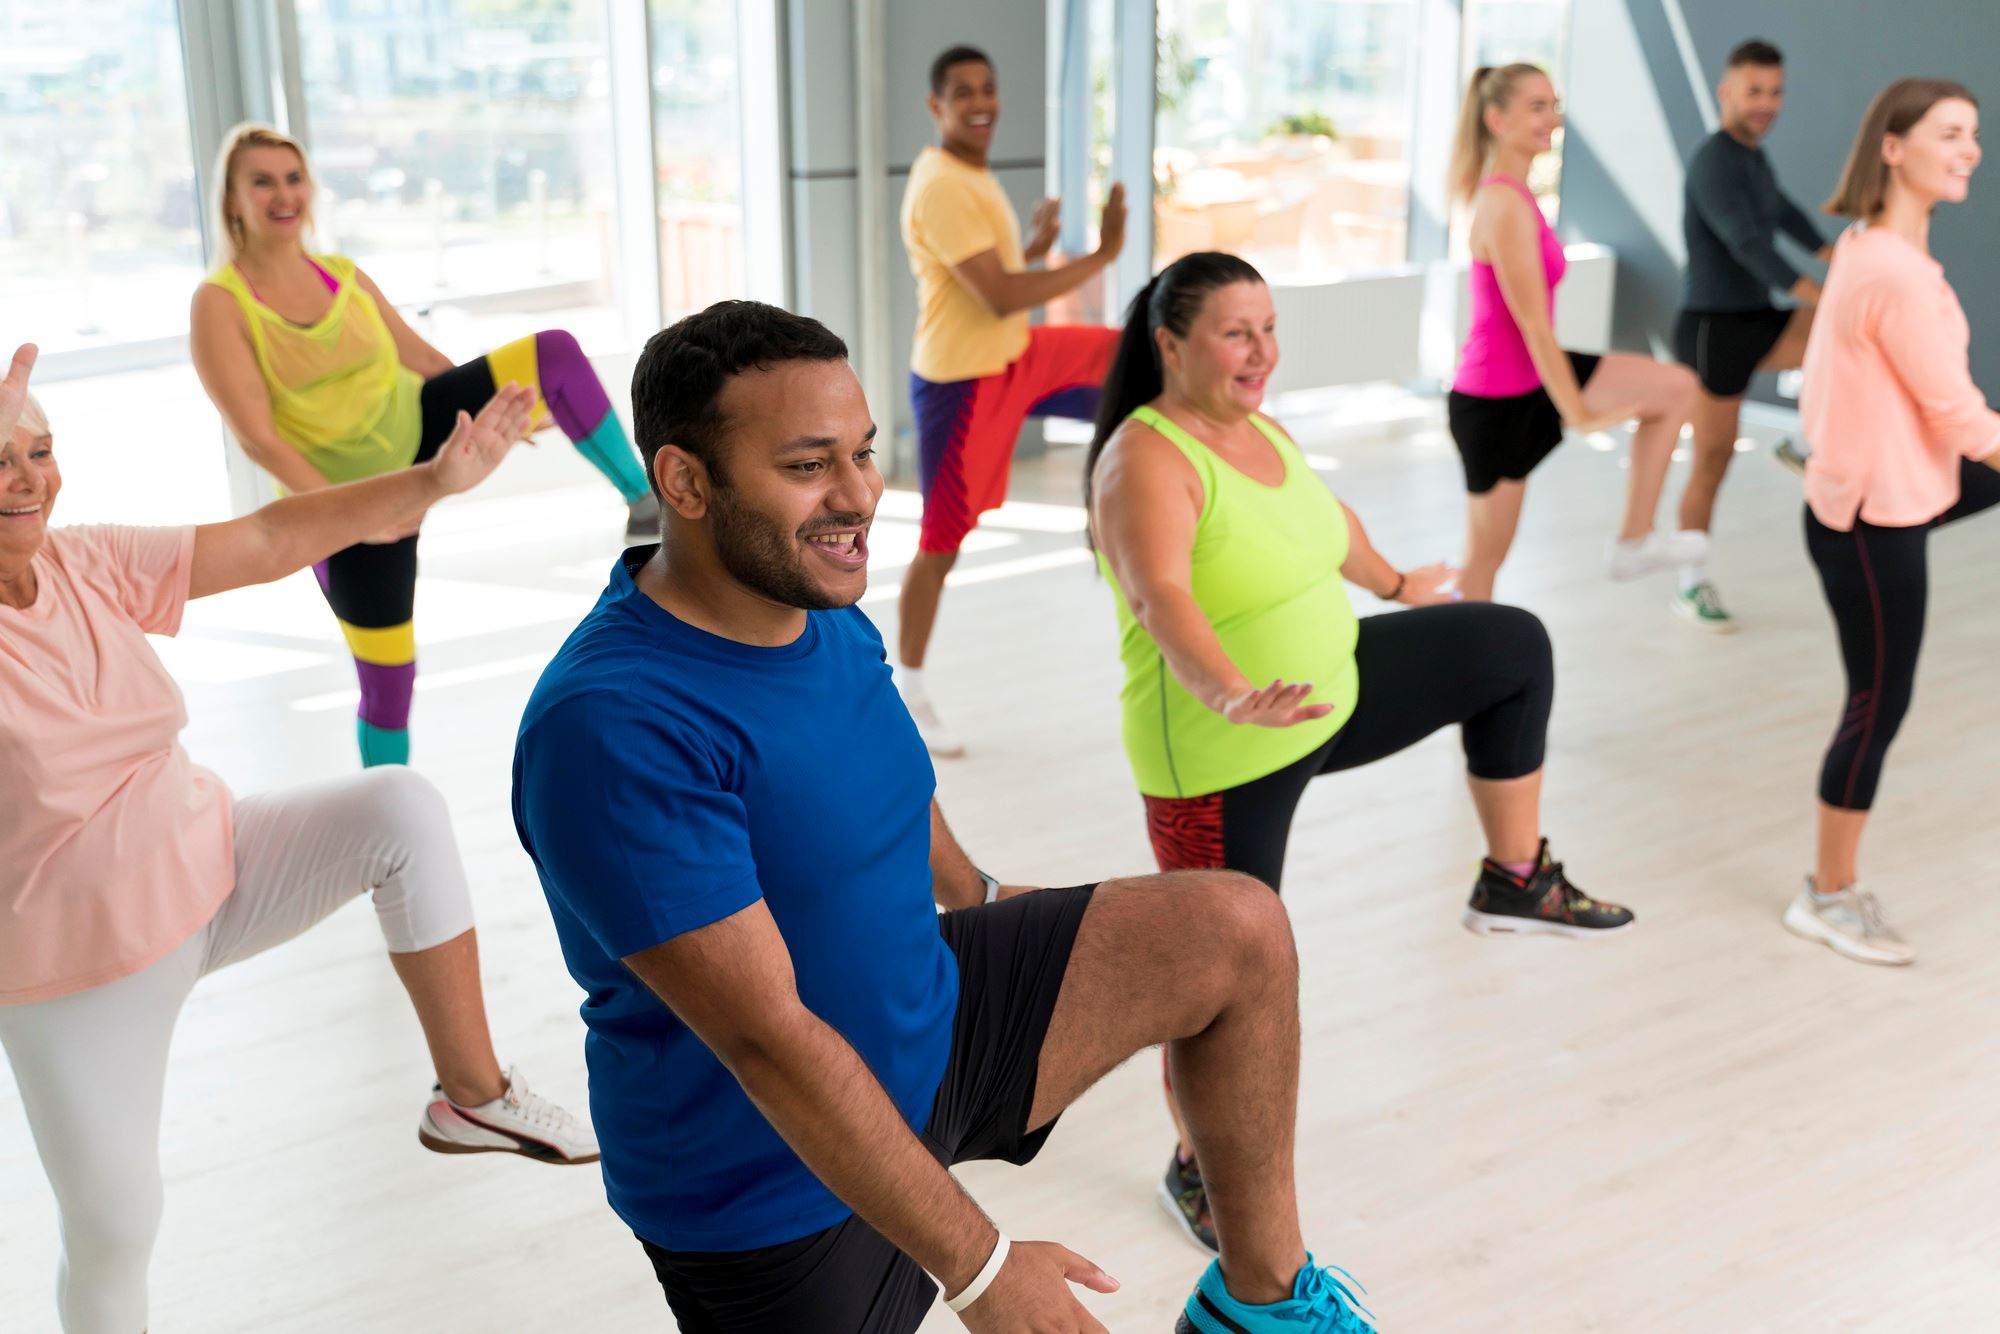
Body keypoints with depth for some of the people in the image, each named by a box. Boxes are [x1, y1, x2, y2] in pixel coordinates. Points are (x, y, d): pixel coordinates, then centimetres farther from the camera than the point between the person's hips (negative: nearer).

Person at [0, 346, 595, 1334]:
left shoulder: (86, 565, -8)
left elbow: (268, 541, -9)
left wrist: (433, 482, -17)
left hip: (208, 870, 5)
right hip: (79, 972, -4)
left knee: (401, 810, -15)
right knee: (112, 1230, 3)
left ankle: (471, 1095, -5)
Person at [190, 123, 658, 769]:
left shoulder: (345, 275, 1)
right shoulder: (220, 304, -14)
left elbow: (422, 357, 15)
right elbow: (258, 437, -21)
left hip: (418, 430, 5)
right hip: (350, 501, -4)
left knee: (555, 352, -15)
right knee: (387, 679, -2)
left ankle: (644, 497, -6)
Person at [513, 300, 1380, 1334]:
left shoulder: (822, 605, -5)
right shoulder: (612, 730, -33)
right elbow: (769, 1038, -32)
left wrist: (973, 895, 33)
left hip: (929, 1022, 7)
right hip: (776, 1184, -7)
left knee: (1239, 931, -2)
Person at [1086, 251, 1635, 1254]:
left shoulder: (1261, 429, 4)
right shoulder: (1147, 461, -23)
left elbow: (1325, 516, 25)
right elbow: (1162, 601, -39)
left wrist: (1392, 583, 38)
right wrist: (1231, 698, -55)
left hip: (1332, 689, 8)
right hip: (1223, 757, -8)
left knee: (1512, 647, 10)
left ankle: (1514, 880, 19)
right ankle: (1199, 1166, 25)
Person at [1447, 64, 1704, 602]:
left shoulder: (1508, 192, 6)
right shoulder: (1506, 206, -24)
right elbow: (1533, 325, -24)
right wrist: (1577, 412, -18)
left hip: (1531, 378, 10)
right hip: (1498, 401, -10)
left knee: (1676, 386, 10)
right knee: (1486, 556, 2)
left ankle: (1634, 541, 14)